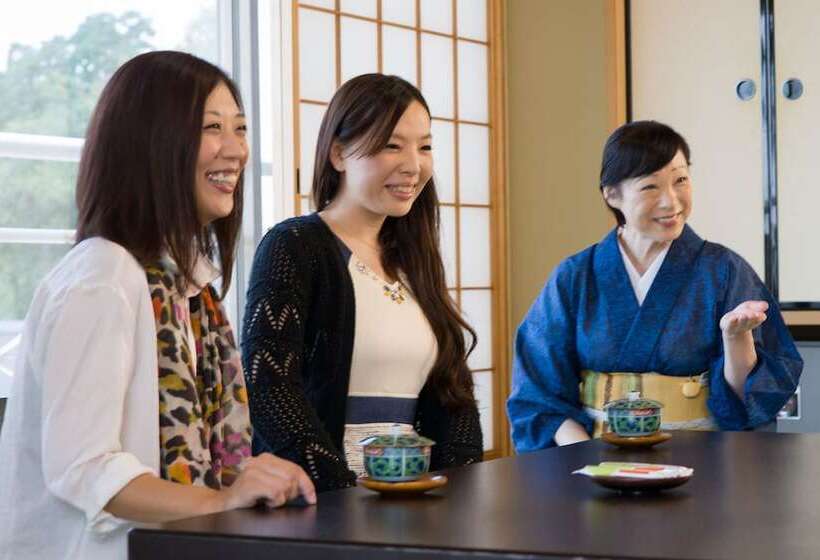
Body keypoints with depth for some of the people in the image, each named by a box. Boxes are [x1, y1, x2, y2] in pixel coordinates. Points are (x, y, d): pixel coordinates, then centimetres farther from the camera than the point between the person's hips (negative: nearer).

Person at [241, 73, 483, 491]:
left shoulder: (413, 259, 17)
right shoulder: (293, 247, -2)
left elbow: (453, 387, 14)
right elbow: (265, 387, -13)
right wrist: (350, 495, -19)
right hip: (320, 507, -5)